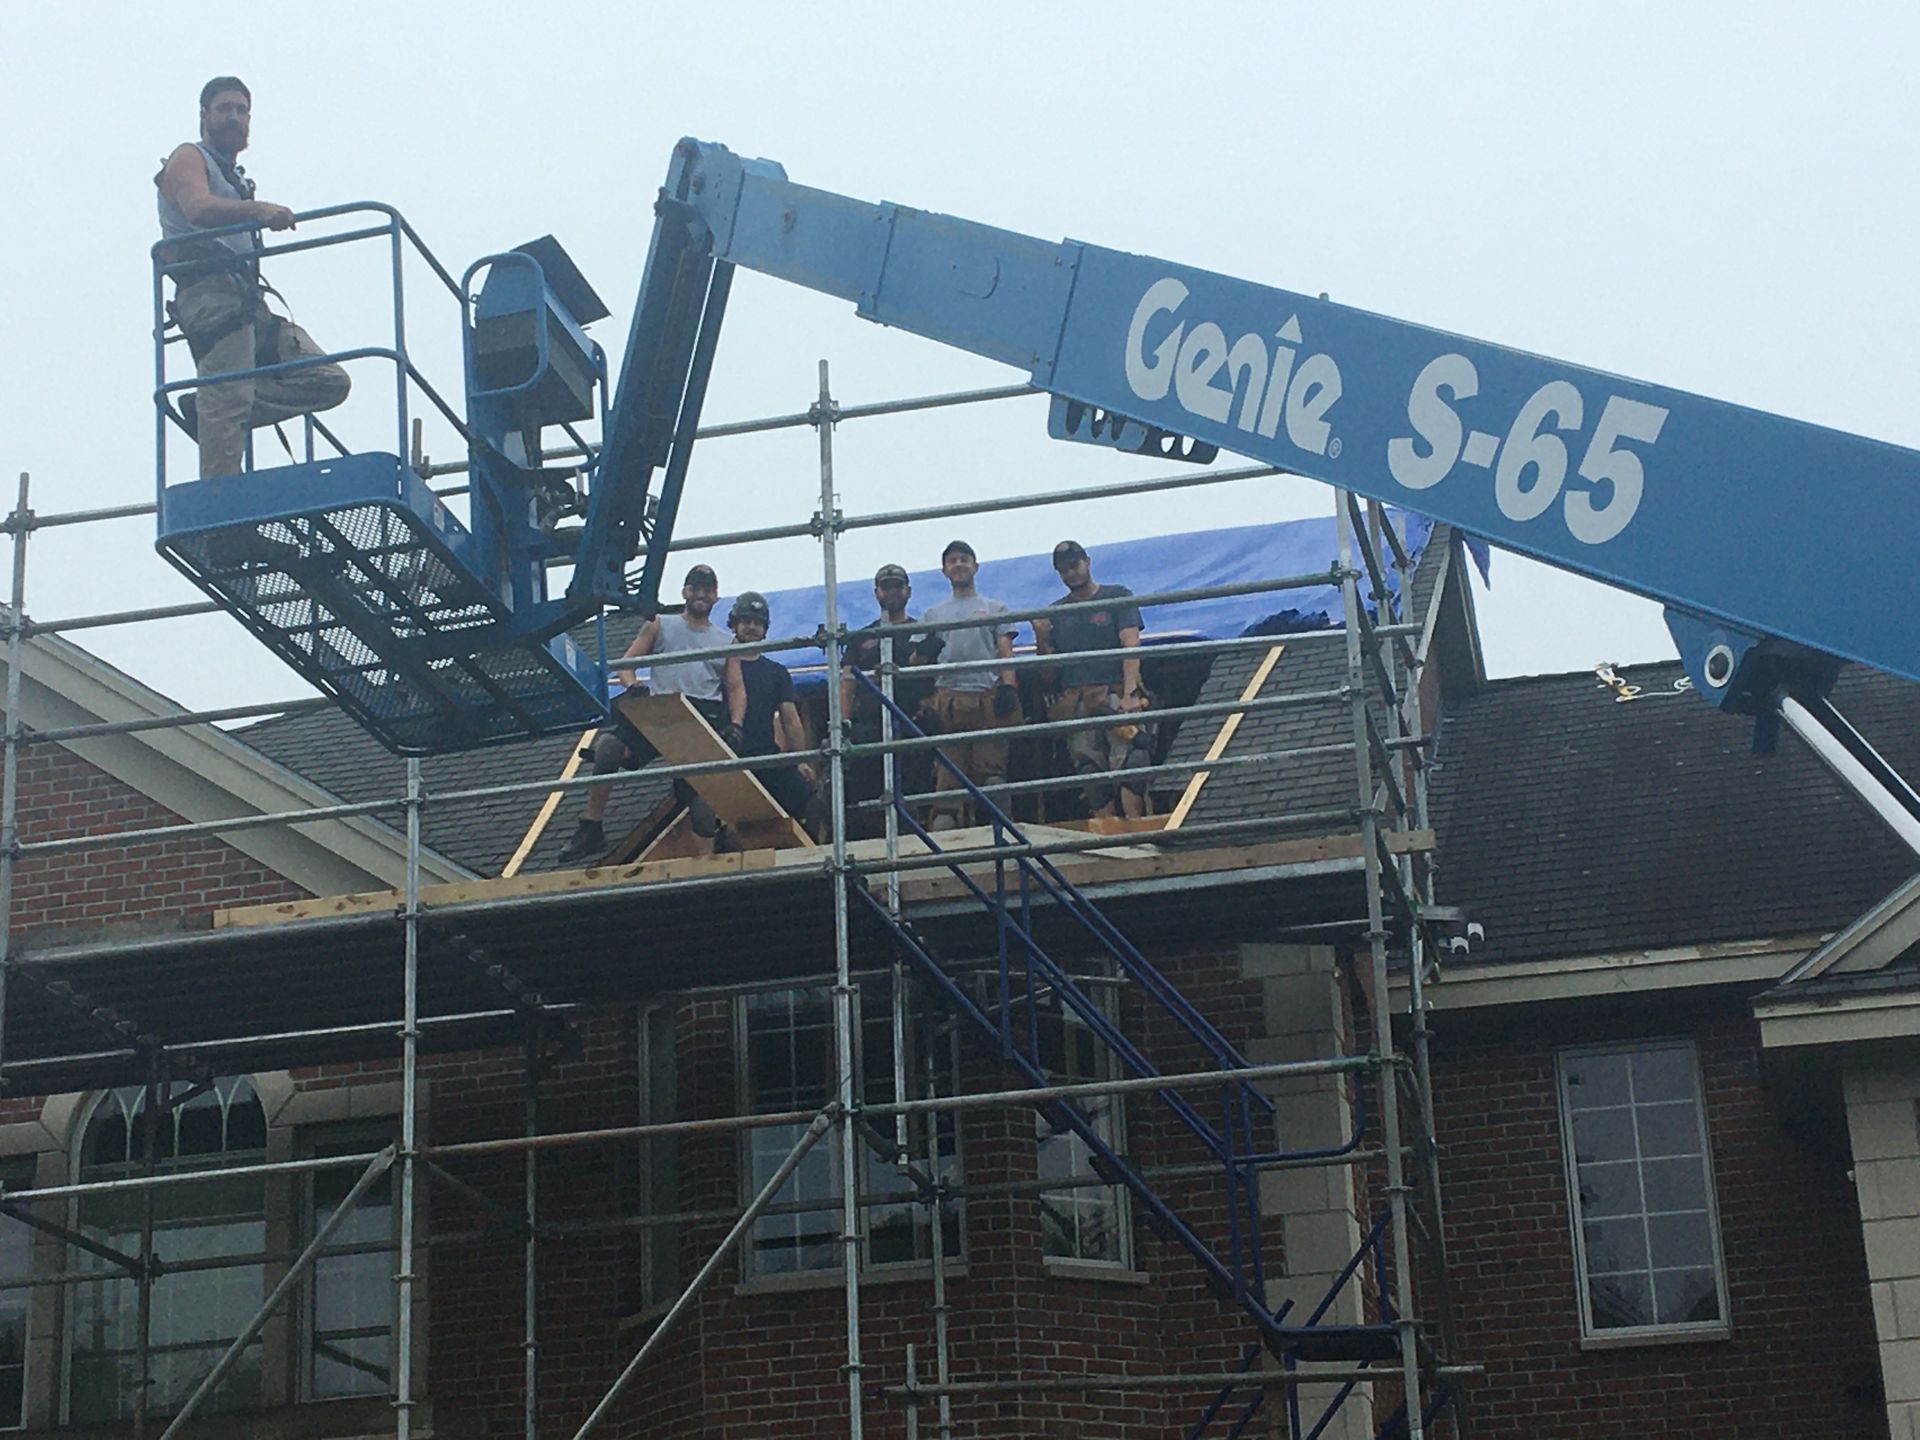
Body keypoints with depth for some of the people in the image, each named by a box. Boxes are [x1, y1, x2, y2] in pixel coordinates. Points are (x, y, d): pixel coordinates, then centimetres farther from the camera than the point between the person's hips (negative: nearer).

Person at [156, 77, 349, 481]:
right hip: (211, 293, -8)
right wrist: (257, 209, -32)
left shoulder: (236, 180, 33)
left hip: (247, 301, 8)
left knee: (329, 381, -3)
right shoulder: (188, 159, 7)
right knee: (227, 398, -21)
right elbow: (199, 208, -15)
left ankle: (208, 410, -6)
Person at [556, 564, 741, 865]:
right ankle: (591, 830, -20)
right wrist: (633, 688, -9)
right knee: (608, 745, -26)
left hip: (706, 716, 2)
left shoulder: (726, 642, 22)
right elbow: (626, 663, 15)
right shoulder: (660, 625, 20)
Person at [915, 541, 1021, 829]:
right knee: (948, 772, -8)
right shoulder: (932, 615, 24)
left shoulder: (994, 609, 19)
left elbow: (1006, 653, 9)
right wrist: (926, 651, -7)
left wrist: (1008, 687, -8)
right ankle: (942, 828, -13)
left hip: (988, 697, -1)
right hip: (948, 697, 1)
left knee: (991, 770, -8)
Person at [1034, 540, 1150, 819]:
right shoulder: (1055, 613, 18)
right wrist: (1041, 637, -4)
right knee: (1092, 773, -1)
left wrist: (1129, 693, -16)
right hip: (1074, 702, 4)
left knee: (1129, 761, -18)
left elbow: (1131, 647, -3)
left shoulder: (1117, 598, 8)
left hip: (1115, 696, -3)